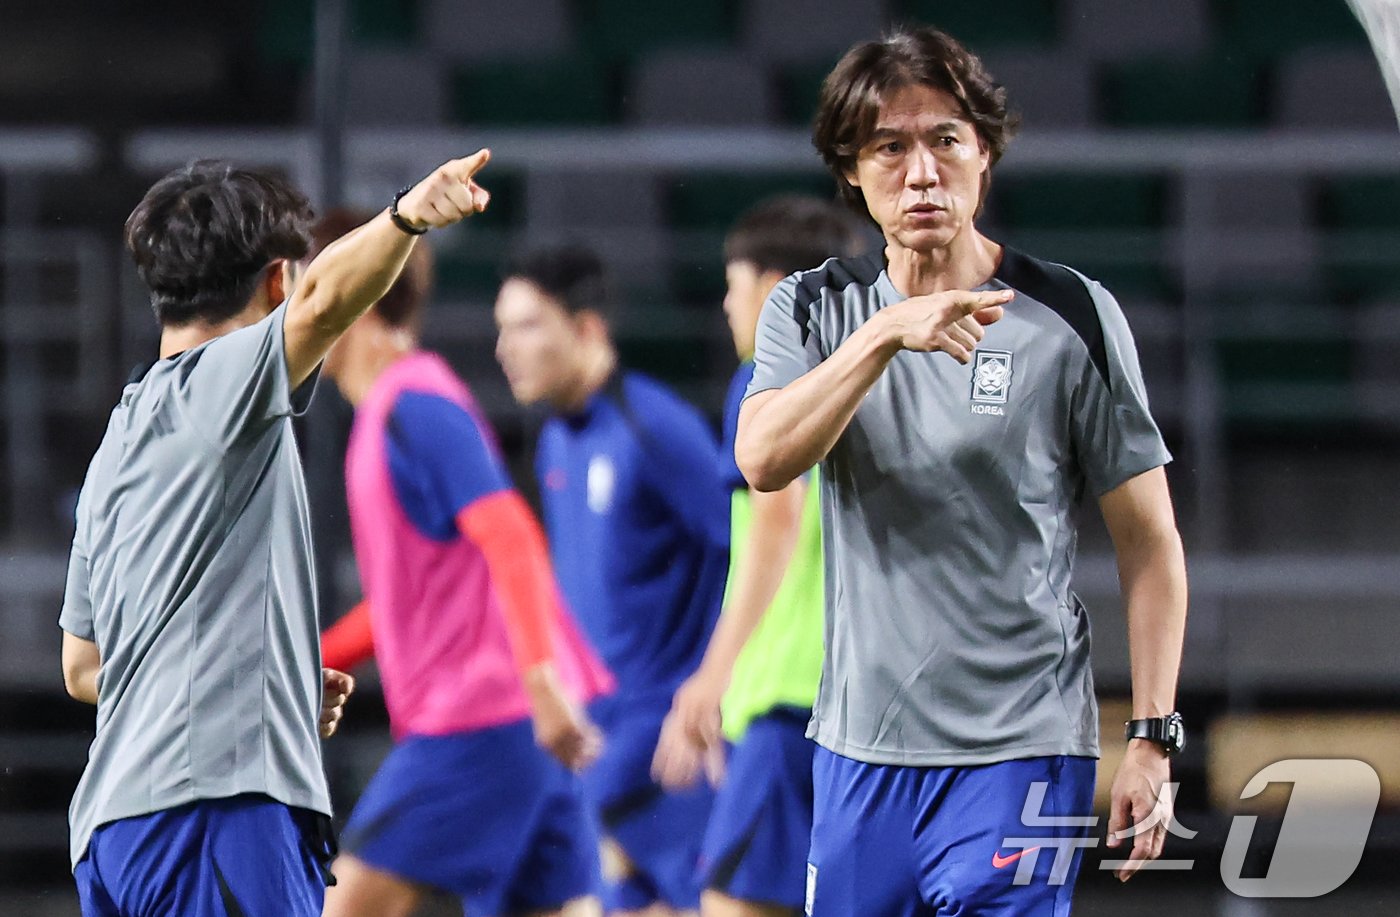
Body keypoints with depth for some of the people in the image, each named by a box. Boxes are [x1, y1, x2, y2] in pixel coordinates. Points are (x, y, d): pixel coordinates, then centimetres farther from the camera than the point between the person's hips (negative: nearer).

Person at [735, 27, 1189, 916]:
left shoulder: (1071, 316, -3)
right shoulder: (814, 309, 6)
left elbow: (1150, 542, -1)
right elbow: (764, 461, -13)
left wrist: (1153, 740, -6)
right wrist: (887, 334, -26)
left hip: (1021, 750, -4)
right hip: (860, 745, 4)